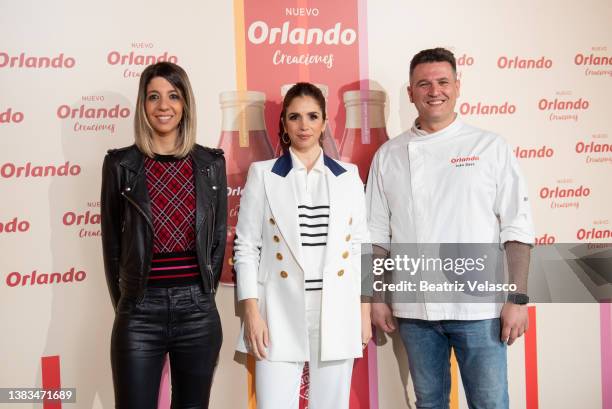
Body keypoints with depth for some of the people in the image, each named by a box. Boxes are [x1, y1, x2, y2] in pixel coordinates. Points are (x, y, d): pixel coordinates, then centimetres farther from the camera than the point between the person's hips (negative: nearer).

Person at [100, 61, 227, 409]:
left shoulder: (211, 163, 4)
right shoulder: (122, 164, 0)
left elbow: (218, 238, 9)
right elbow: (112, 241, 5)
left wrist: (202, 297, 8)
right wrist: (123, 303, 9)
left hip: (198, 311, 2)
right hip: (139, 313, -1)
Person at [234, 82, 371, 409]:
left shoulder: (348, 176, 8)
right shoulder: (263, 174, 3)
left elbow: (359, 247, 9)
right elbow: (246, 246, 0)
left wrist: (364, 313, 5)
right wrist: (252, 312, -7)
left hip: (337, 314, 2)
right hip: (280, 314, -1)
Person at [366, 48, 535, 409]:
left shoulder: (490, 147, 0)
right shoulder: (388, 156, 6)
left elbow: (516, 229, -2)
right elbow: (377, 235, 8)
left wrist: (518, 298, -7)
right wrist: (376, 296, 5)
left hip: (479, 307, -2)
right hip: (414, 309, 2)